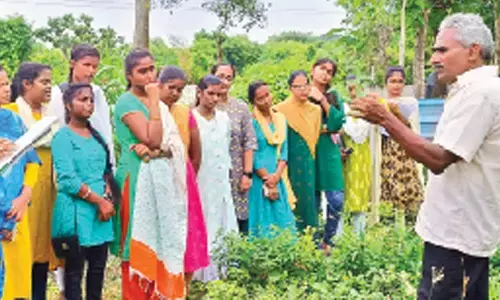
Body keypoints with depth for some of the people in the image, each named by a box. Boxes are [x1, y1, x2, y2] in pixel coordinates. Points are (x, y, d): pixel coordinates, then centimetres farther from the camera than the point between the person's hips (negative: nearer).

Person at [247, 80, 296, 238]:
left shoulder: (280, 119, 10)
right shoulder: (252, 122, -7)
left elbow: (284, 150, 6)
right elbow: (253, 156, -10)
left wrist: (277, 175, -9)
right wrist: (268, 181, -11)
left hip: (278, 179, 5)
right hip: (259, 179, -5)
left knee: (282, 218, 5)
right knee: (264, 219, -3)